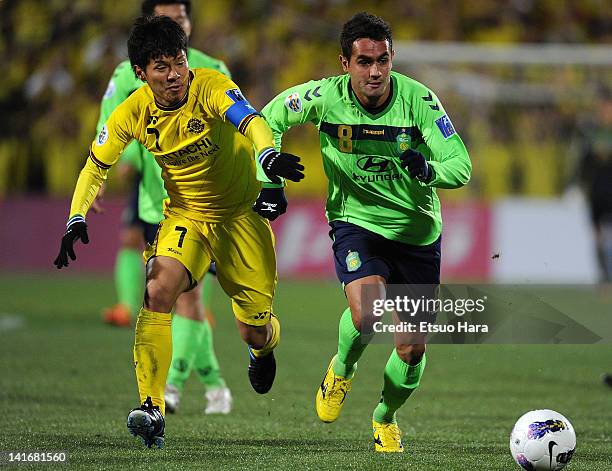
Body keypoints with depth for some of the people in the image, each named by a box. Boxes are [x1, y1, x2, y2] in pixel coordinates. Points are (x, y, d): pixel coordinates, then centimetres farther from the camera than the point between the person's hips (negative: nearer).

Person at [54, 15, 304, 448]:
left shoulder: (210, 87, -23)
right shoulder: (132, 113, -12)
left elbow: (251, 122, -41)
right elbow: (96, 167, 0)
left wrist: (269, 155, -63)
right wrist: (77, 220, -14)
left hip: (242, 213, -2)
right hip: (185, 214, 2)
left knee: (256, 332, 3)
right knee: (158, 290, -28)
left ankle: (263, 350, 45)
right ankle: (152, 408, -24)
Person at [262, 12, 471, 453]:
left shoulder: (418, 98, -18)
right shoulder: (325, 97, -15)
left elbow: (461, 166, -19)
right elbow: (271, 118, 4)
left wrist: (428, 169, -40)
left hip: (418, 230, 1)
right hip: (356, 221, -1)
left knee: (412, 350, 3)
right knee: (368, 312, -30)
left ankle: (386, 417, 35)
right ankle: (341, 370, 5)